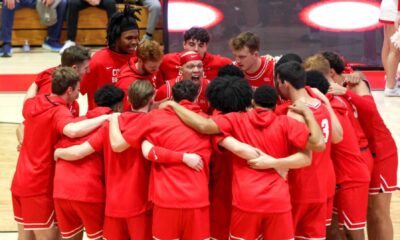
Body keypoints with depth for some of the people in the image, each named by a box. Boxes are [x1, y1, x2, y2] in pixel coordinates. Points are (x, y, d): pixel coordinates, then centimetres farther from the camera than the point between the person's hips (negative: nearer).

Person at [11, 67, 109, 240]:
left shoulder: (32, 104, 7)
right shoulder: (59, 112, -18)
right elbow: (73, 130, -40)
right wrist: (105, 117, -32)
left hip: (19, 182, 8)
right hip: (40, 187, -8)